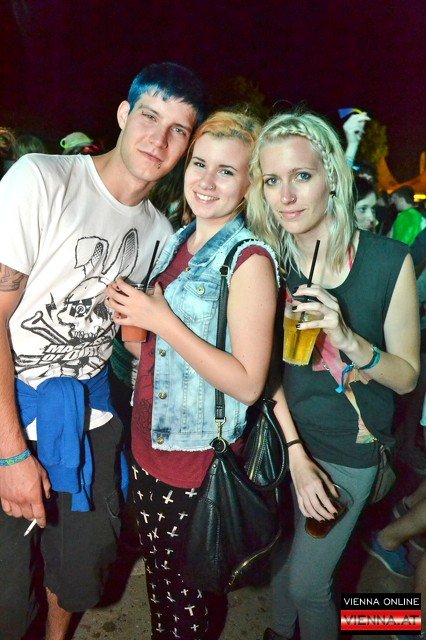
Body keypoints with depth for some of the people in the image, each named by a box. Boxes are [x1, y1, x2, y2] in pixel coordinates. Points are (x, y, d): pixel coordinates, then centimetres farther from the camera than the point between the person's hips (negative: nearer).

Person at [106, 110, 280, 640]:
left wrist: (160, 319, -23)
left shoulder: (249, 258, -17)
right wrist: (131, 315, -3)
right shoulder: (178, 241, 6)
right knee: (159, 579, 25)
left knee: (190, 597, 15)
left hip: (198, 459, -7)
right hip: (150, 441, 7)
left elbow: (247, 383, -22)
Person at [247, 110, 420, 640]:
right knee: (281, 560, 24)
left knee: (307, 583, 10)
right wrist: (295, 454, -9)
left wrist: (349, 340, -30)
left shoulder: (388, 261, -17)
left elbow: (407, 377, -11)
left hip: (348, 451, -3)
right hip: (280, 436, 3)